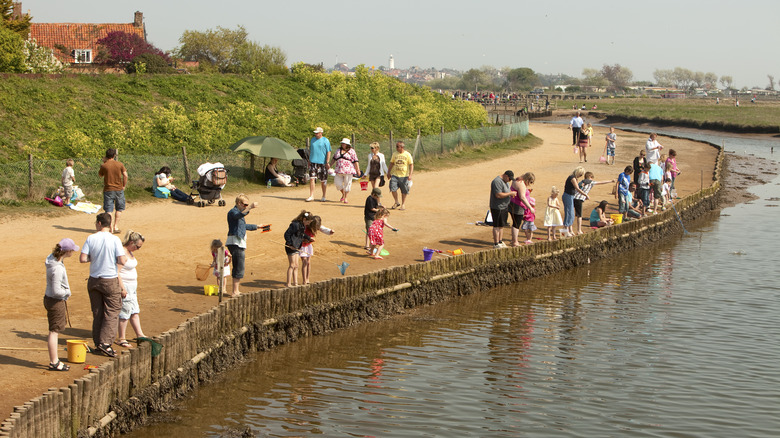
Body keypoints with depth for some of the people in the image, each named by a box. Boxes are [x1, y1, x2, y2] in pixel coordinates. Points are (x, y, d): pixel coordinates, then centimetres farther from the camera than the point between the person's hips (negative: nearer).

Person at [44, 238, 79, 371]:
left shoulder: (52, 258, -1)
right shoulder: (57, 268, -29)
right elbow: (56, 291, -27)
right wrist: (67, 292, -9)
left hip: (49, 298, 10)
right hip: (56, 301, -10)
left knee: (55, 331, 18)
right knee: (54, 331, 0)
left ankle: (54, 360, 28)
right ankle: (54, 363, 9)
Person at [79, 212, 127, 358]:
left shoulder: (91, 238, -5)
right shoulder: (115, 239, -12)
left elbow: (82, 258, -8)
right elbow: (122, 261, -16)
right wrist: (125, 256, 6)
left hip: (94, 280, 3)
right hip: (110, 280, -3)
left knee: (97, 313, 14)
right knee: (112, 312, 3)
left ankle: (97, 343, 18)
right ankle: (105, 342, -9)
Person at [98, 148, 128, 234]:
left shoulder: (104, 166, -6)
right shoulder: (120, 165, -3)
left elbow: (99, 175, 11)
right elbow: (125, 175, -6)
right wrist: (124, 185, 5)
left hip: (108, 190, -1)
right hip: (119, 189, 1)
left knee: (108, 210, 3)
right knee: (119, 209, 16)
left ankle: (111, 228, -4)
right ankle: (116, 226, 10)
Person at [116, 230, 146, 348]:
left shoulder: (130, 252, 12)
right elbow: (117, 271, -23)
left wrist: (135, 288, 26)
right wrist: (122, 288, -24)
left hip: (132, 286, 10)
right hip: (124, 286, -10)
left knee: (135, 311, 15)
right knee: (125, 312, -5)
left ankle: (139, 334, 24)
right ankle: (121, 338, 3)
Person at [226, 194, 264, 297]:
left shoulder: (239, 213, 23)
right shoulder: (233, 212, -9)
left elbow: (245, 226, 39)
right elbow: (239, 215, -35)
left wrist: (257, 226, 46)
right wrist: (250, 208, -48)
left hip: (239, 244, 11)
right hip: (235, 243, -11)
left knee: (237, 268, 14)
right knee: (239, 268, -11)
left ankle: (236, 291, 20)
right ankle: (235, 292, -11)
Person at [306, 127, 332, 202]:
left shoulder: (325, 141, -3)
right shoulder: (313, 140, 13)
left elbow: (328, 152, -6)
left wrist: (327, 162, -13)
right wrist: (309, 160, 16)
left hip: (322, 163, -4)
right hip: (313, 162, 4)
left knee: (323, 180, 4)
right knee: (311, 178, -6)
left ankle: (324, 196, 15)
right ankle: (311, 196, -4)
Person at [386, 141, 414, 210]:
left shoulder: (407, 154, -5)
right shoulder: (394, 154, 6)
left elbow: (411, 165, -5)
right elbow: (391, 163, 16)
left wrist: (410, 175, -14)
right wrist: (389, 173, 13)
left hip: (404, 176, -3)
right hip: (395, 175, 3)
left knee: (404, 191, 4)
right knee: (393, 189, -10)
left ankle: (403, 204, 19)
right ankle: (396, 202, 9)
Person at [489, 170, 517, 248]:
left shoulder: (505, 181, 12)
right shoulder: (497, 182, -20)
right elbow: (498, 195, -27)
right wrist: (510, 193, -21)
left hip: (504, 207, 10)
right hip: (497, 207, -10)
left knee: (502, 225, 13)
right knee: (497, 226, -5)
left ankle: (500, 242, 21)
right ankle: (496, 244, -1)